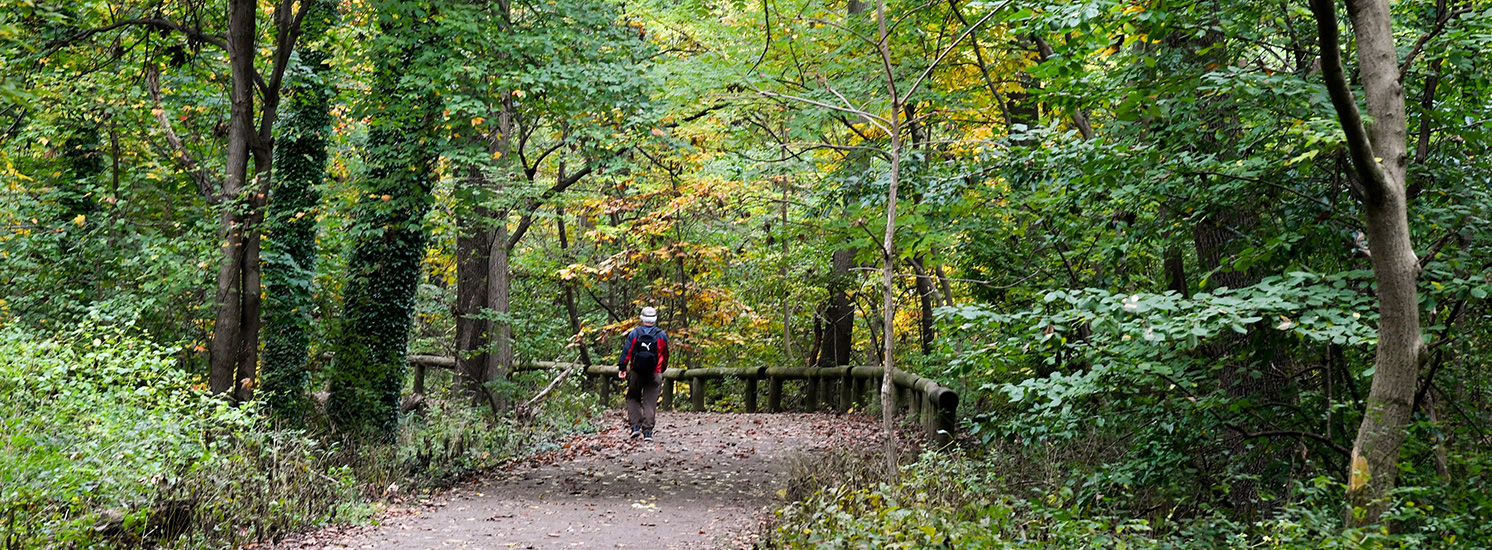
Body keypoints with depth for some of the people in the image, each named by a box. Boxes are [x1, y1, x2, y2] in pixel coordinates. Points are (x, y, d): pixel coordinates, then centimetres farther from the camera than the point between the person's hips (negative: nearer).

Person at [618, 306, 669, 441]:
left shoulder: (634, 333, -3)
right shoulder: (661, 335, 0)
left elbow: (626, 352, -4)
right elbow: (665, 355, 11)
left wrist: (621, 368, 6)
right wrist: (662, 369, 26)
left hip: (636, 373, 0)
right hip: (654, 374, 0)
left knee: (633, 399, 16)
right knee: (650, 403, 3)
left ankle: (635, 426, 3)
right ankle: (647, 431, -2)